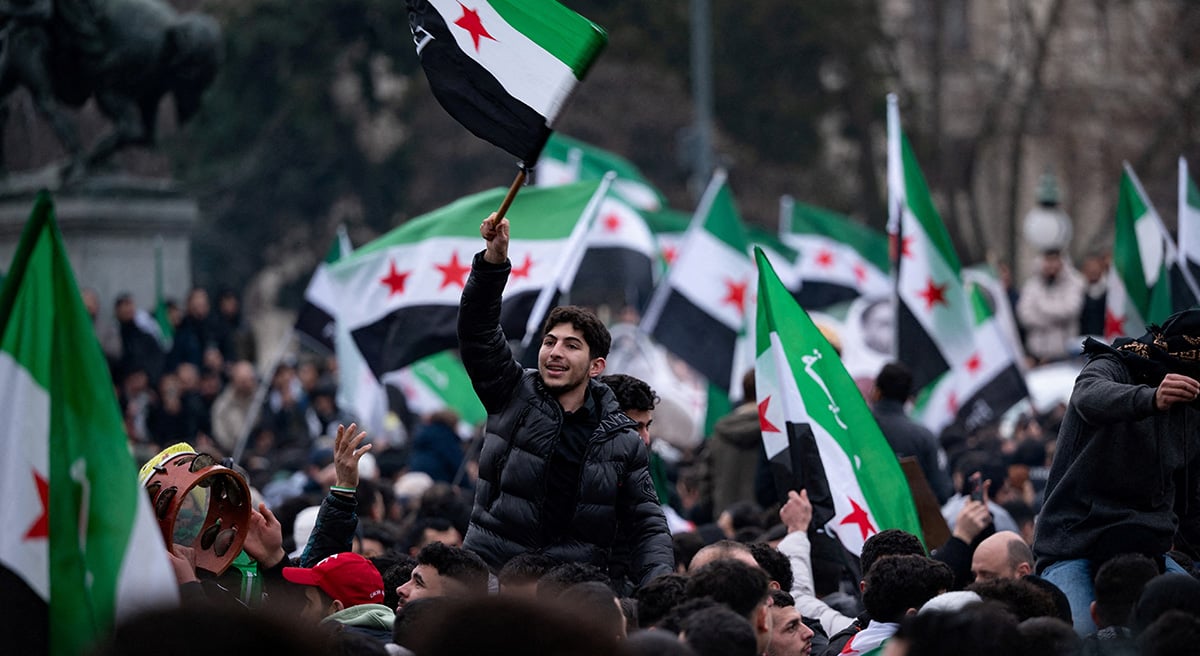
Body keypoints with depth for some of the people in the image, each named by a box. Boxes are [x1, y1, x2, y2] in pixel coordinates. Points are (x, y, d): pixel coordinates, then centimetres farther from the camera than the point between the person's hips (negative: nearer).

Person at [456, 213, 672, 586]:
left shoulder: (622, 441, 8)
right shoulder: (514, 395, 9)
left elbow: (647, 526, 9)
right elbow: (477, 328, -2)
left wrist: (660, 592, -10)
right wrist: (494, 259, -17)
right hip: (489, 572, 0)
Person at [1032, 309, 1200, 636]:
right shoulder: (1111, 369, -3)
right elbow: (1091, 396, -31)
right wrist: (1151, 399, -50)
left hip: (1146, 548, 6)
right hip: (1074, 545, -6)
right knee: (1082, 634, -30)